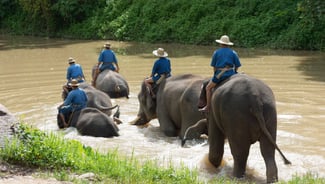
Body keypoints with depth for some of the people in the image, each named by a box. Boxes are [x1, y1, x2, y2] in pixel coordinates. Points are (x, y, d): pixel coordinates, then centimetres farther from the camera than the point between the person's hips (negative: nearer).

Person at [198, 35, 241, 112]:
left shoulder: (216, 52, 5)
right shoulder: (233, 52, 7)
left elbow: (214, 66, 5)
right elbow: (237, 65, 4)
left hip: (219, 74, -2)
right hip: (231, 73, 2)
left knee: (208, 88, 13)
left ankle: (208, 107, 7)